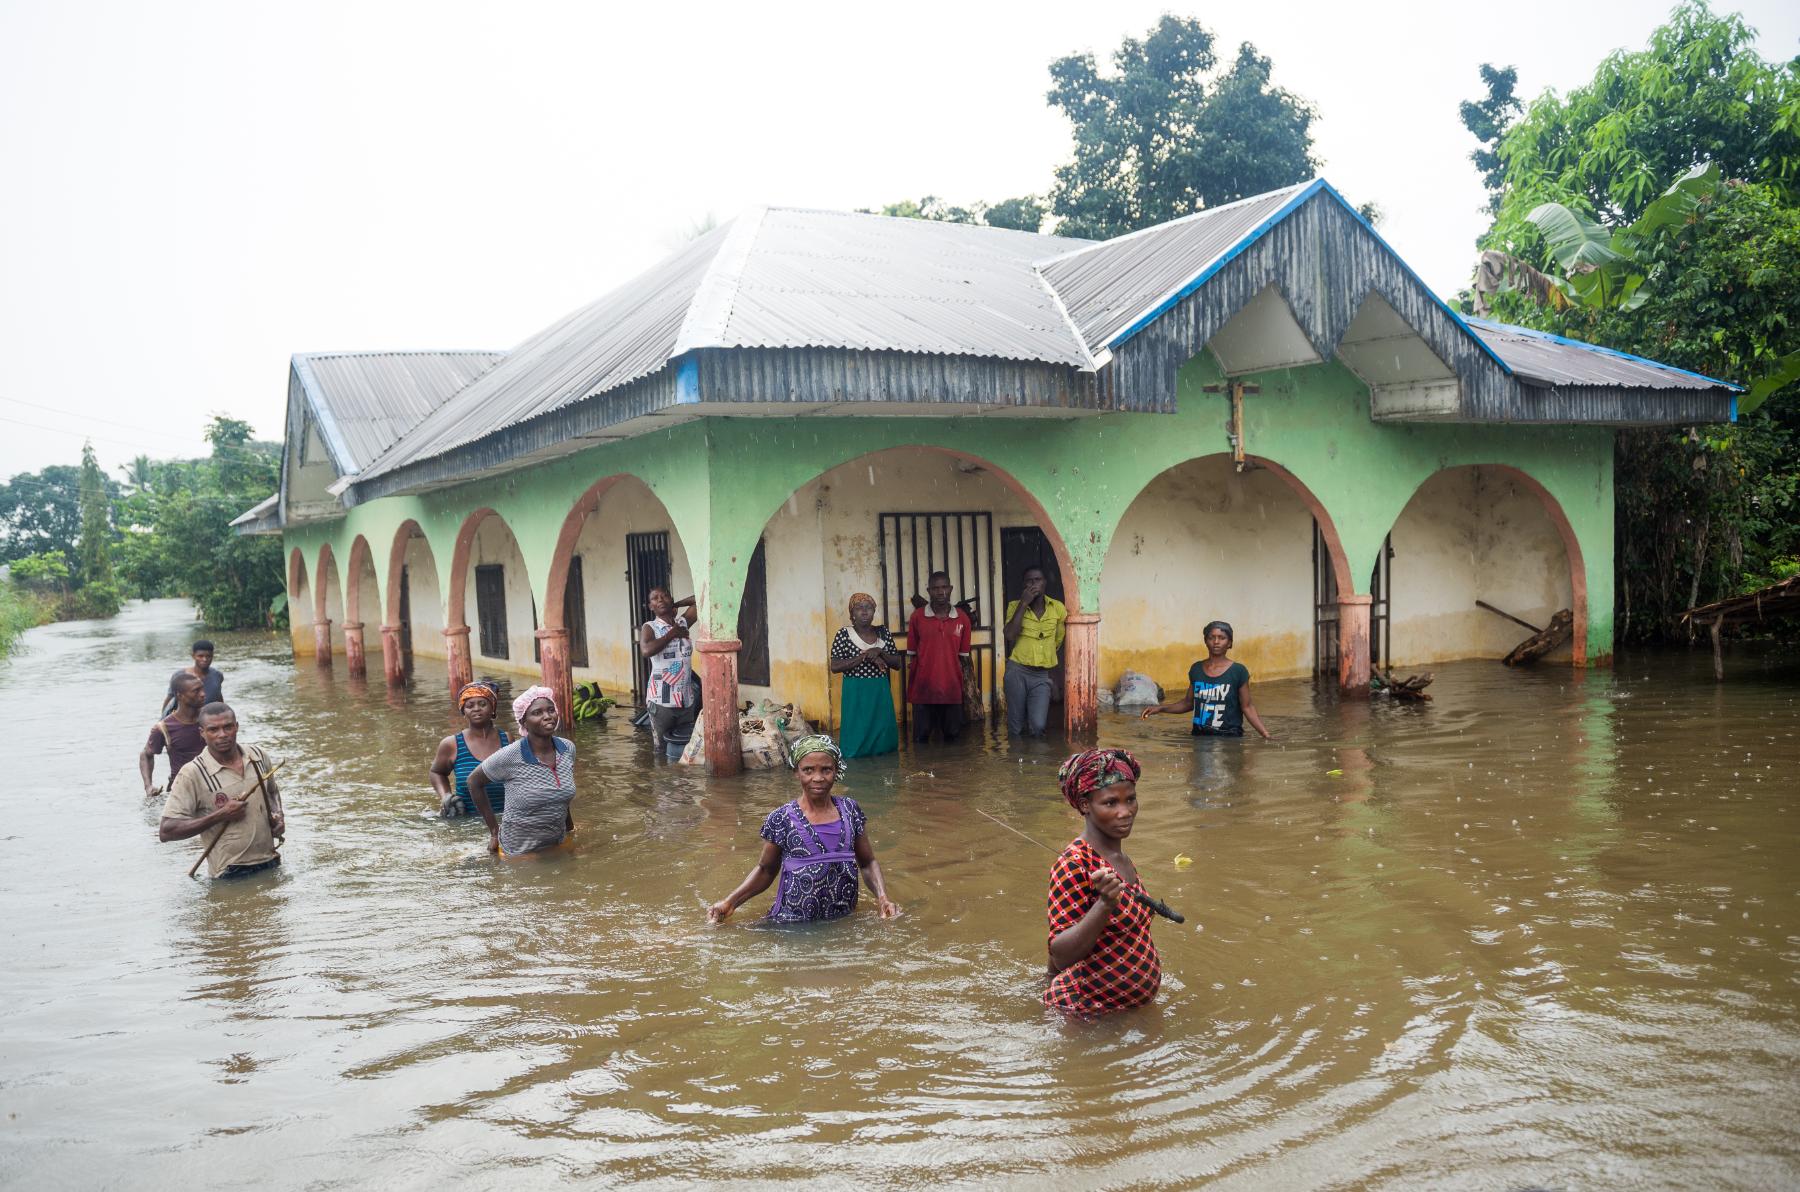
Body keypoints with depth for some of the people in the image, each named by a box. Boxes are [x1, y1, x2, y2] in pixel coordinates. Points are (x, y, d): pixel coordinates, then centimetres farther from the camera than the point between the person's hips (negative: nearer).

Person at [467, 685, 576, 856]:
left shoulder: (568, 749, -7)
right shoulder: (510, 756, -20)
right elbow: (474, 782, -6)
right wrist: (494, 831, -5)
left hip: (558, 846, 4)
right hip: (518, 852, -4)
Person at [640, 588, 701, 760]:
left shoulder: (683, 622, 9)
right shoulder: (649, 627, -3)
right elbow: (647, 650, -23)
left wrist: (675, 604, 11)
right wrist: (672, 633, -13)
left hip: (686, 699, 4)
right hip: (661, 700, -4)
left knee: (686, 746, 5)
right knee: (663, 747, 3)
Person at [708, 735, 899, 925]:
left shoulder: (850, 811, 3)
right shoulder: (781, 819, -4)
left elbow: (868, 863, 12)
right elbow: (765, 870, 8)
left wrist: (882, 897, -5)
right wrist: (729, 902, -4)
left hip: (843, 919, 2)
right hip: (792, 923, -2)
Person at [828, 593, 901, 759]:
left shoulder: (883, 633, 7)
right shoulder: (844, 634, -5)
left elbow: (897, 663, 7)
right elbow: (835, 667, -12)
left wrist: (879, 652, -12)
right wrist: (865, 656, -17)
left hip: (881, 692, 4)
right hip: (855, 693, -4)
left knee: (884, 737, 6)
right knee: (857, 740, -1)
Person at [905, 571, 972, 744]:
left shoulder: (962, 618, 1)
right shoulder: (917, 617, -3)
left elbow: (963, 656, 8)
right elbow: (912, 655, 3)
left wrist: (964, 685, 7)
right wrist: (912, 686, 3)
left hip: (952, 689, 1)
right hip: (923, 689, -1)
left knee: (953, 736, 10)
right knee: (921, 738, 6)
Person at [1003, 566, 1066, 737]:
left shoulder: (1058, 608, 2)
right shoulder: (1015, 606, -2)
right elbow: (1010, 635, -19)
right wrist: (1023, 603, -18)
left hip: (1042, 675, 1)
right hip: (1017, 671, -1)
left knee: (1038, 726, -10)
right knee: (1015, 726, 4)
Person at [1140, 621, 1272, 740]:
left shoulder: (1238, 671, -5)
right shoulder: (1196, 669, 6)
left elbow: (1247, 707, -2)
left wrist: (1264, 732, -13)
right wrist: (1161, 708, 4)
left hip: (1229, 738, -3)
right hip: (1200, 735, 3)